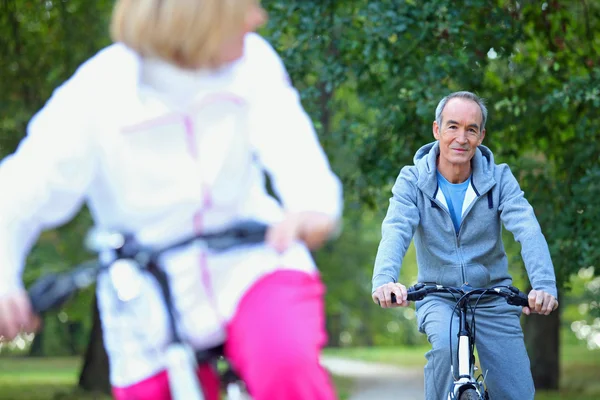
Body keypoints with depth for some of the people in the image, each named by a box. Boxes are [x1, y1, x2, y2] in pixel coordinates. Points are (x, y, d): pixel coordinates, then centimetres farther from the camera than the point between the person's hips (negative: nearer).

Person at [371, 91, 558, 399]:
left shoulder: (499, 178, -7)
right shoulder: (413, 181, -9)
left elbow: (528, 231, -22)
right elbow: (395, 232, -25)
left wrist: (544, 285, -41)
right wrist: (384, 280, -47)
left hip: (492, 297, 2)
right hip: (438, 297, -2)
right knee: (448, 346, -35)